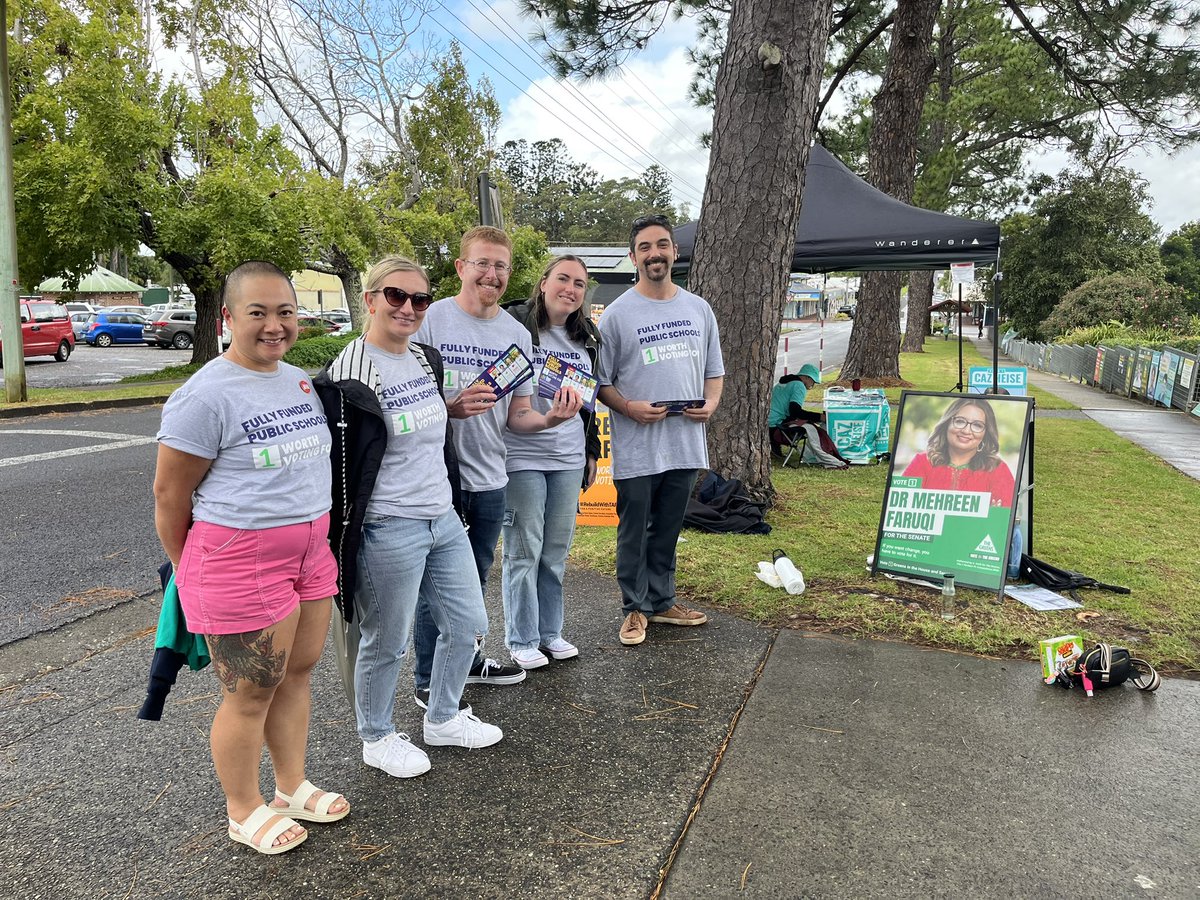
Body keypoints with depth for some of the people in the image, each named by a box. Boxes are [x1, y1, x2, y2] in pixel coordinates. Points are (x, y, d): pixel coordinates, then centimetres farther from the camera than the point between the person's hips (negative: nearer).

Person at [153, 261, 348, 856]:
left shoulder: (301, 380, 8)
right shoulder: (205, 395, -16)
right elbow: (170, 495, -9)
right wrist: (189, 572, 1)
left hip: (309, 551, 7)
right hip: (240, 561, -7)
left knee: (297, 672, 18)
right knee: (251, 694, 6)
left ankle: (293, 787, 37)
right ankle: (244, 811, 28)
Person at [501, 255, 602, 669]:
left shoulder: (587, 337, 13)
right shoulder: (515, 324, -7)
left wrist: (591, 451, 19)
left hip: (569, 458, 6)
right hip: (522, 456, -6)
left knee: (557, 549, 12)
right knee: (524, 550, 2)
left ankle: (550, 631, 27)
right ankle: (522, 640, 16)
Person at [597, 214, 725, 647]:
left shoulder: (699, 309, 9)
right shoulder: (617, 314, -5)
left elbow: (714, 370, 16)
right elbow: (601, 381, -3)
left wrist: (710, 403, -4)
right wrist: (629, 407, -20)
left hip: (686, 443, 4)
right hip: (636, 448, -4)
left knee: (667, 531, 16)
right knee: (634, 532, 6)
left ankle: (662, 602, 31)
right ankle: (635, 608, 21)